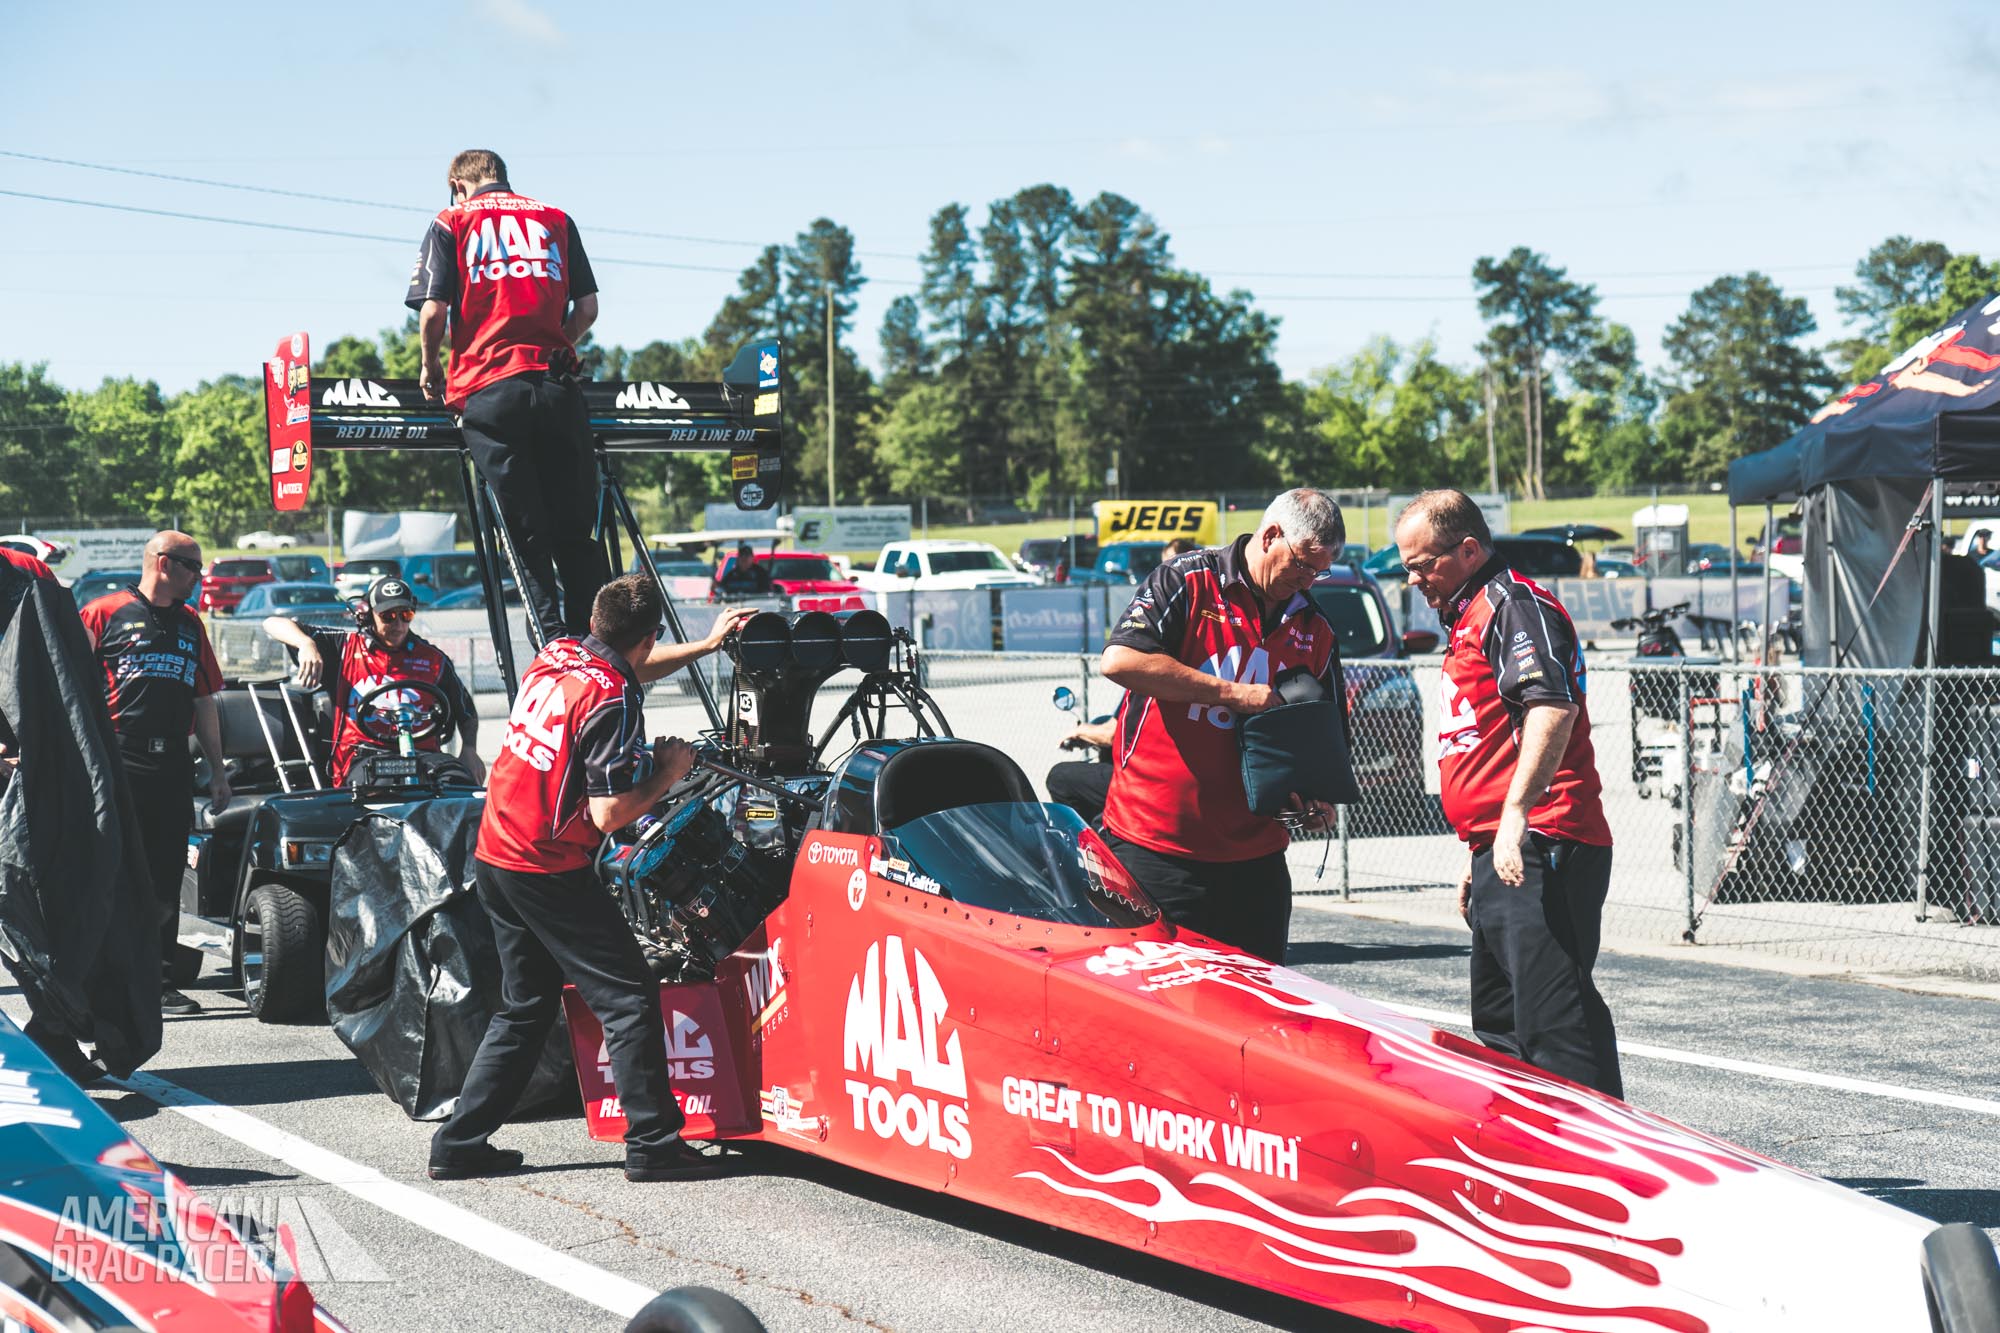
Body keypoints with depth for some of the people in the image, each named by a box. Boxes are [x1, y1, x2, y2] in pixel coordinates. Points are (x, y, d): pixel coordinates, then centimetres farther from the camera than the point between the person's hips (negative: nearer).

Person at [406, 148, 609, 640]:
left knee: (526, 534, 1)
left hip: (488, 390, -2)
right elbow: (587, 308, 11)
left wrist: (431, 367, 16)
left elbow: (433, 310, -1)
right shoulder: (556, 219, 17)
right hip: (557, 385, 2)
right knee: (576, 531, 7)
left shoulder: (452, 222, 9)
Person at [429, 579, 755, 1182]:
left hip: (494, 855, 9)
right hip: (549, 872, -9)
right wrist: (668, 772, -4)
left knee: (525, 1008, 17)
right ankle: (653, 1143, -2)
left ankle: (459, 1143, 17)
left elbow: (626, 668, 30)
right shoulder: (612, 703, -17)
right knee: (629, 1000, -1)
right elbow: (610, 814, -20)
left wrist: (706, 644, 36)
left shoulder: (556, 654, 7)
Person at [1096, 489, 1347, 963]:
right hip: (1154, 847, -5)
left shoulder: (1315, 630, 13)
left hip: (1254, 856, 5)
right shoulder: (1187, 582, -4)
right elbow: (1119, 661, -18)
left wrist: (1318, 796, 1)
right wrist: (1232, 692, -15)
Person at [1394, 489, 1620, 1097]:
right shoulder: (1470, 619, 25)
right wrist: (1478, 859, 31)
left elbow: (1552, 709, -24)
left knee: (1556, 1022, -16)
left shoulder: (1515, 604, -7)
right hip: (1502, 860, 11)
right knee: (1500, 1027, 16)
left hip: (1538, 848, -11)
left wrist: (1515, 815, -32)